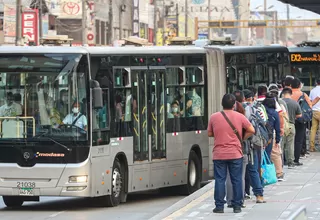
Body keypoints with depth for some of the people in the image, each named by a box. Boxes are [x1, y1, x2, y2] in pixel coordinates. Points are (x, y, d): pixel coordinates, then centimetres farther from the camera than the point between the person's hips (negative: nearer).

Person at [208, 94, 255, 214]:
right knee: (236, 180, 7)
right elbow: (251, 130, -2)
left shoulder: (214, 117, -2)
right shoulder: (239, 117, -3)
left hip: (219, 154, 0)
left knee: (220, 180, 4)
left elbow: (209, 134, 7)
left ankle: (219, 206, 4)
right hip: (235, 154, 0)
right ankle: (237, 206, 8)